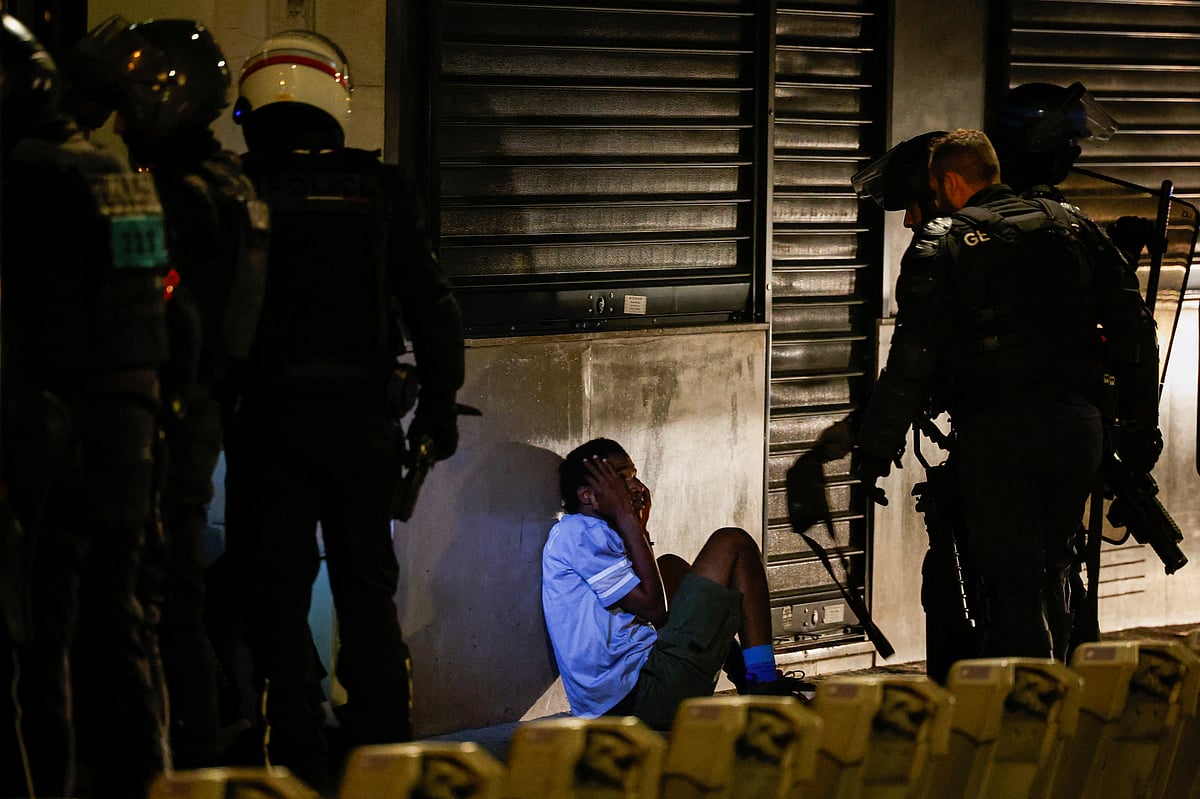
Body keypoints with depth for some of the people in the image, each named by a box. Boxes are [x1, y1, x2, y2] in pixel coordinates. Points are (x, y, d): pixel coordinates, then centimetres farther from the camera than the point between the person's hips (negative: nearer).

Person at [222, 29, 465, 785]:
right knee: (368, 594, 14)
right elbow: (433, 307, 2)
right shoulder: (381, 190, 1)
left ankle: (299, 760, 3)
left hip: (267, 422, -2)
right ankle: (384, 753, 16)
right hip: (360, 418, 2)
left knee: (277, 599, 4)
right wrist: (439, 405, 10)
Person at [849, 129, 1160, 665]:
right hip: (1077, 425, 5)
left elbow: (913, 357, -10)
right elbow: (1132, 330, 12)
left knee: (1011, 585, -1)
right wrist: (1140, 429, 17)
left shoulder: (940, 244, -1)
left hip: (997, 431, -5)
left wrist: (875, 452, -8)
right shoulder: (1072, 228, 15)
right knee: (1049, 575, 20)